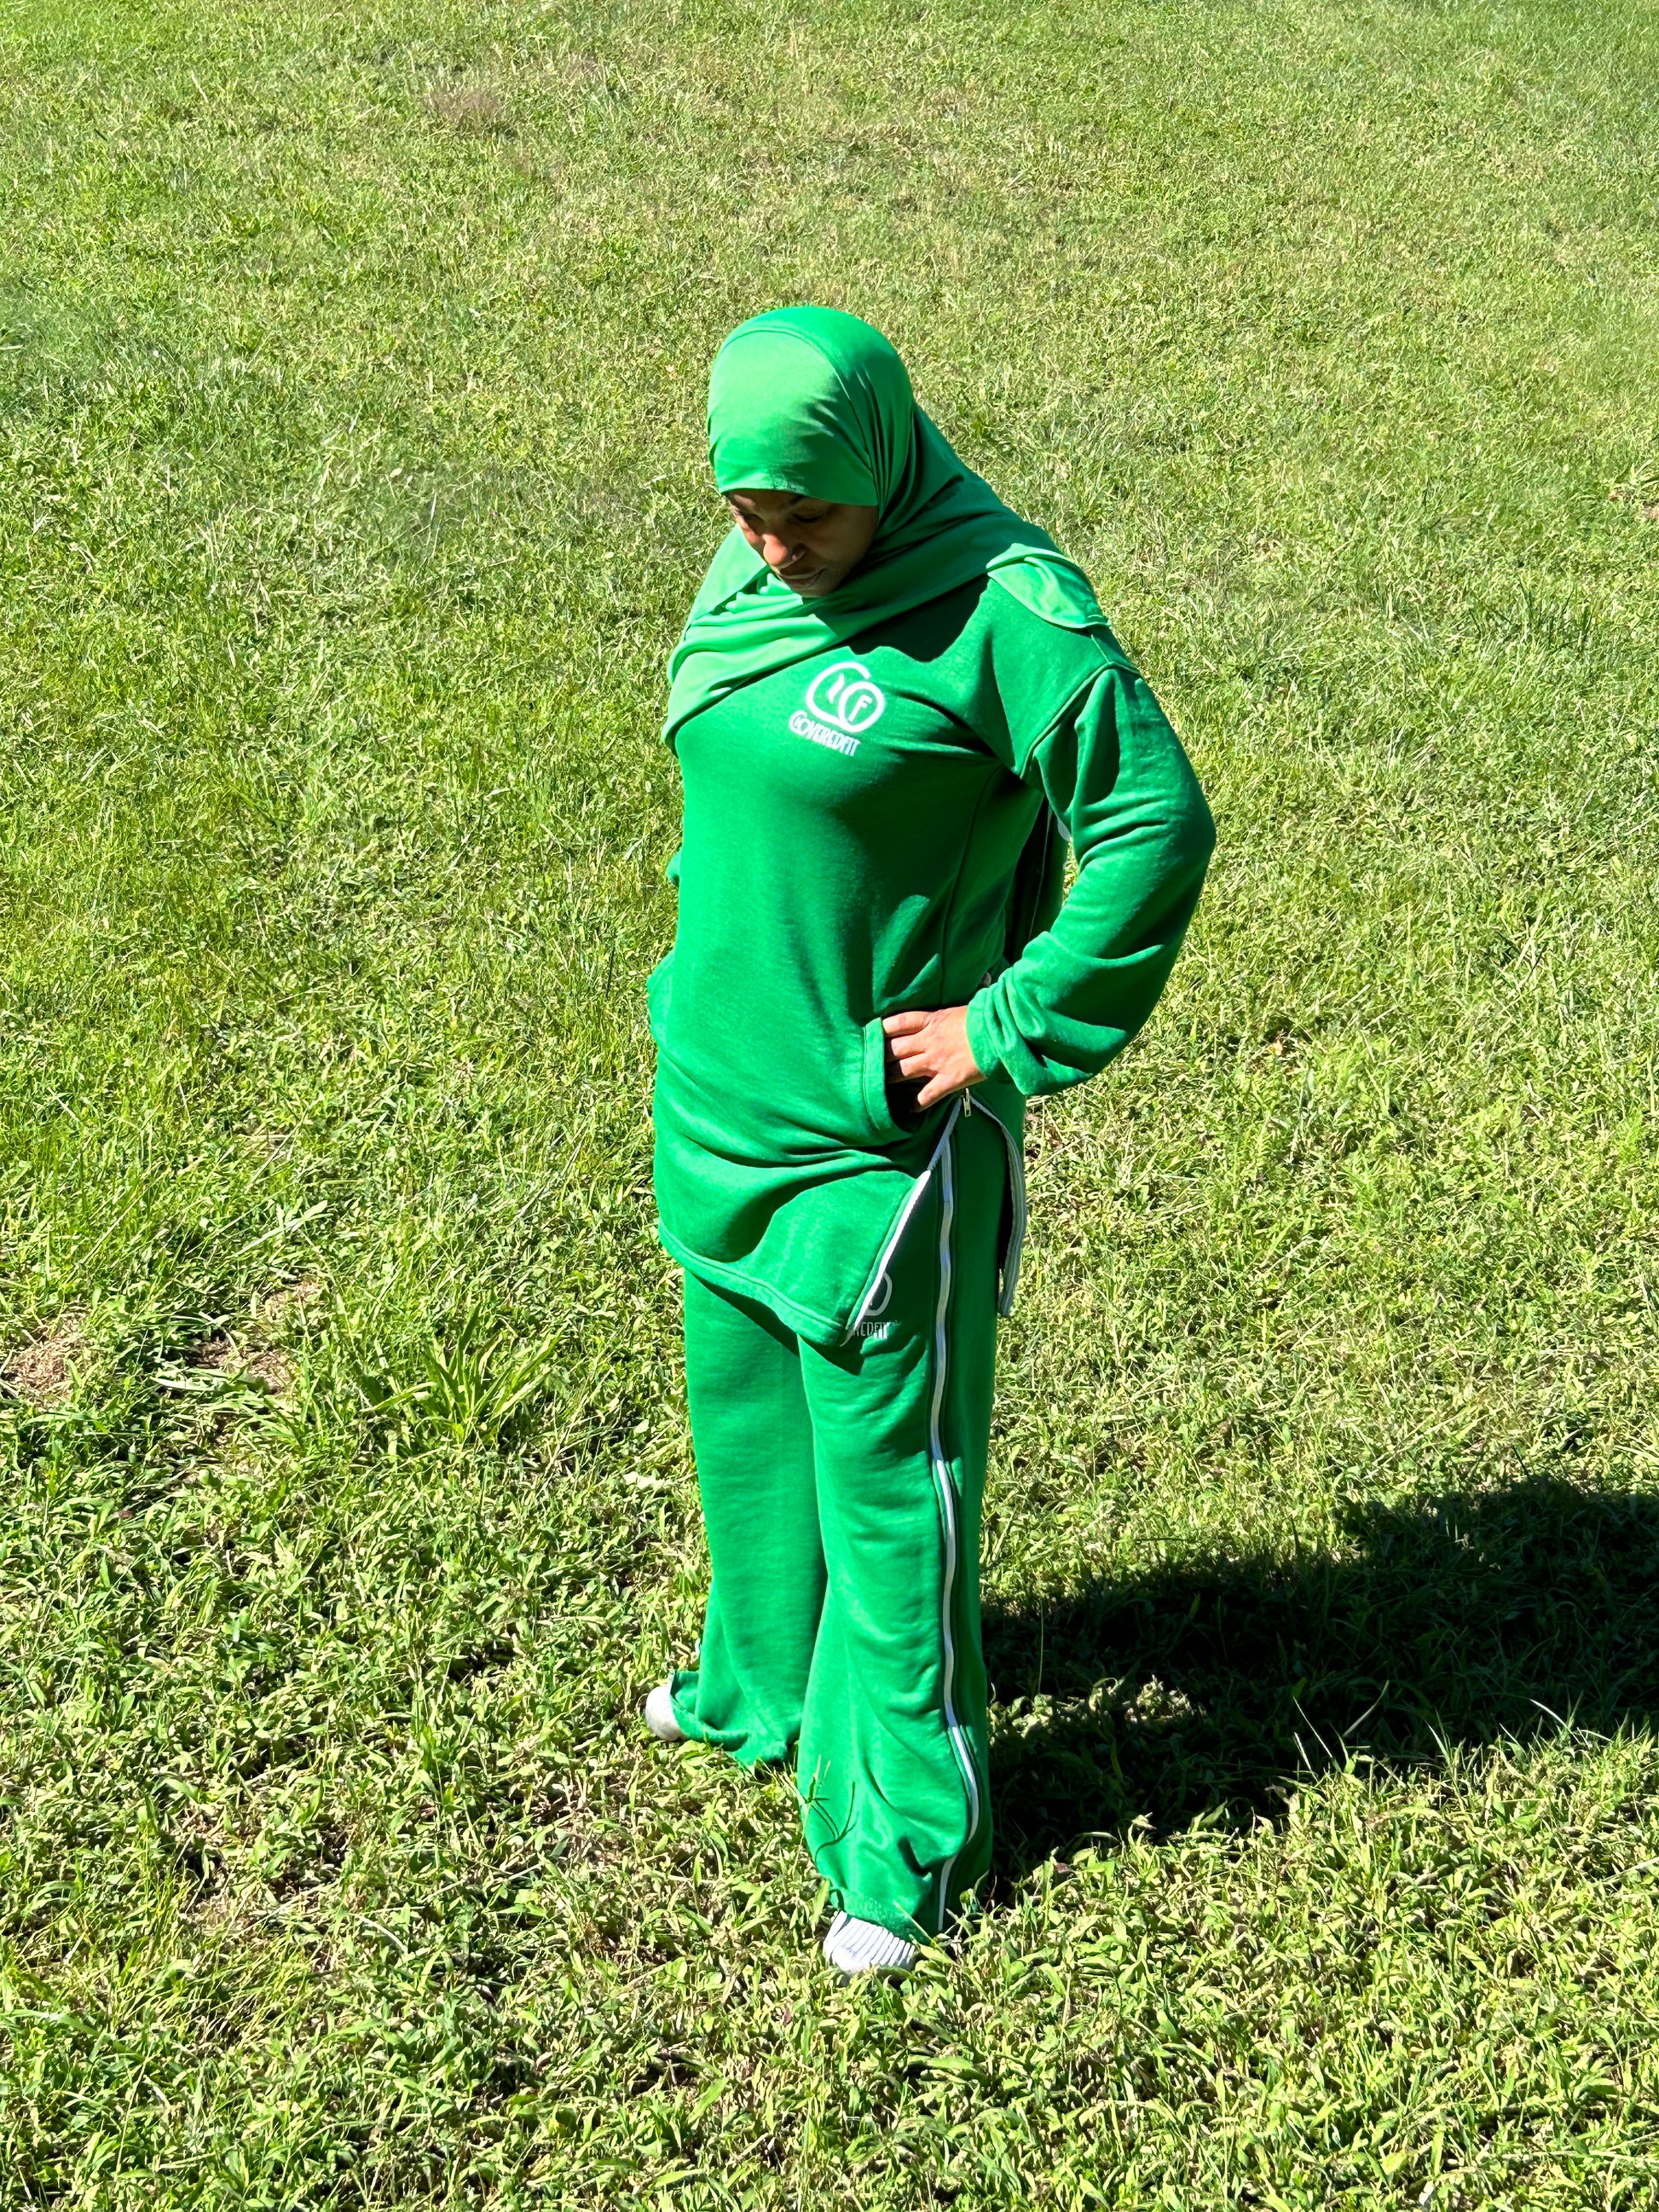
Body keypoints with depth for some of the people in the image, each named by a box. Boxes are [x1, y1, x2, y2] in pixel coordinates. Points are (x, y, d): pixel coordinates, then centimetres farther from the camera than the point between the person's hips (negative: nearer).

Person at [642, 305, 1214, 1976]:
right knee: (745, 1417, 25)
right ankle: (765, 1680, 51)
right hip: (716, 1100, 8)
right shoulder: (750, 582, 3)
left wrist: (1011, 1030, -19)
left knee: (888, 1478, 4)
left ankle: (905, 1841, 22)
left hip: (877, 1136, -8)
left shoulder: (1001, 614, -20)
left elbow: (1158, 825, -21)